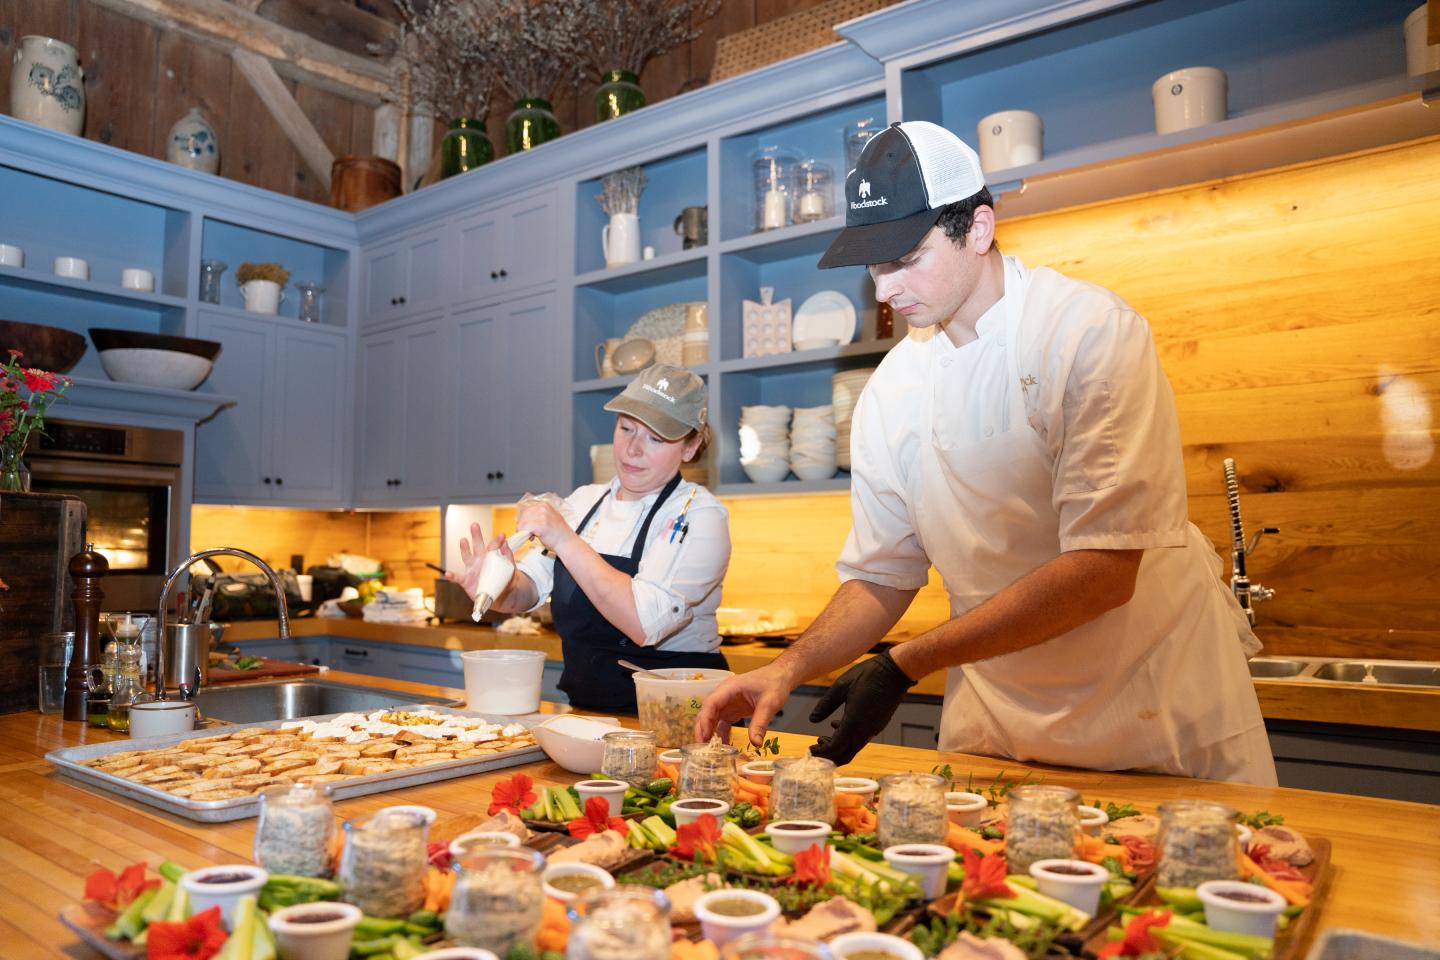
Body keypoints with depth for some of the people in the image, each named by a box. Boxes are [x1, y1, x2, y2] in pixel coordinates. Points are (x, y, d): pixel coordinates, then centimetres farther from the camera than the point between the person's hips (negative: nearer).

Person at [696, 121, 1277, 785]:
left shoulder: (1094, 331, -18)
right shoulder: (890, 389, -3)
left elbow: (1104, 570, -25)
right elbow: (881, 577, 4)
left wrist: (904, 665, -26)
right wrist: (789, 670, -12)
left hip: (1156, 717, -3)